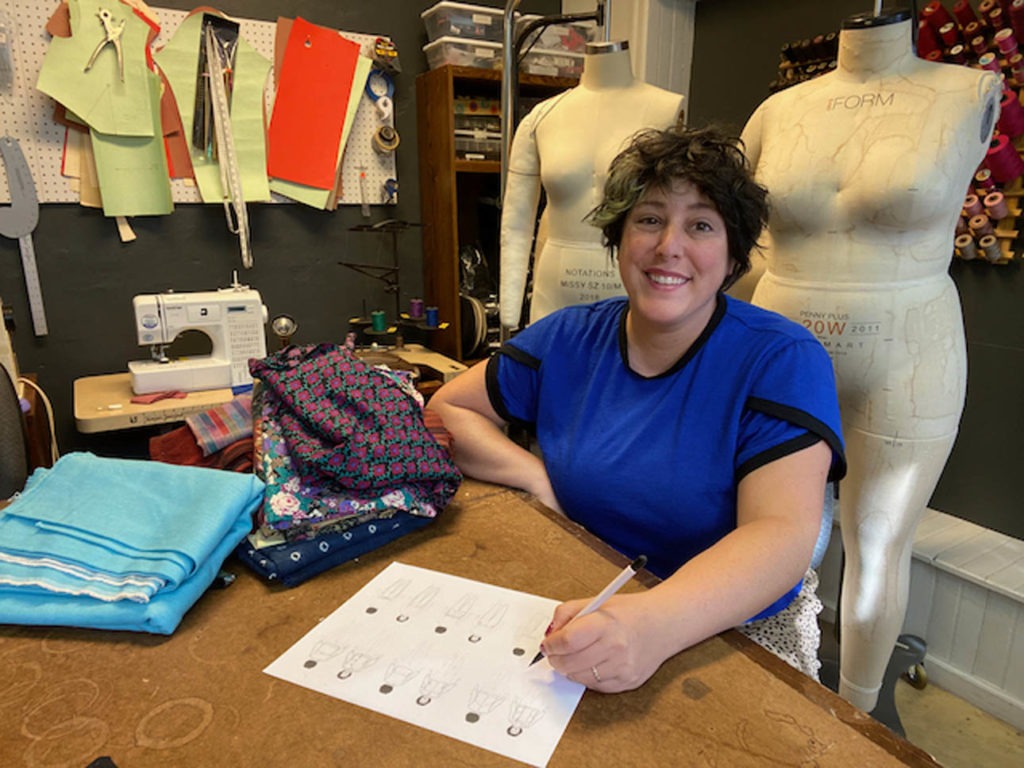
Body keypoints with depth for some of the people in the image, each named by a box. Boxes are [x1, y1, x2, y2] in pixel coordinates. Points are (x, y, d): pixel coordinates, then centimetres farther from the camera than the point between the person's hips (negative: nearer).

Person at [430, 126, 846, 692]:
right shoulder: (570, 340, -1)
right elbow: (447, 410, 4)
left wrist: (656, 624, -41)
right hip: (580, 610, 2)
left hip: (736, 633, -1)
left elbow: (782, 535, -23)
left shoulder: (782, 362, -12)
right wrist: (535, 478, -12)